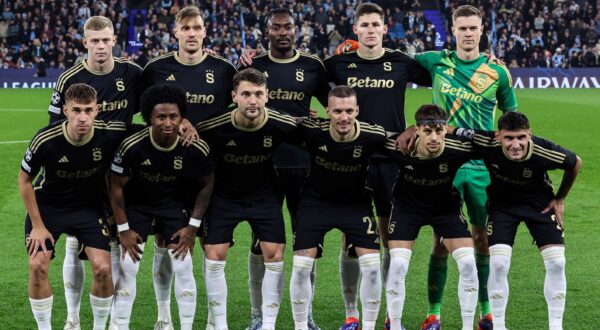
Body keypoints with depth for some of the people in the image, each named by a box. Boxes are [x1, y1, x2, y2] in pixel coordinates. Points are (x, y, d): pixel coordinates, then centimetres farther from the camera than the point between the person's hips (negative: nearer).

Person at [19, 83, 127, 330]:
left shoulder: (111, 134, -24)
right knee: (37, 265, -13)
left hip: (90, 207, 1)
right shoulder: (45, 140, -26)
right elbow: (24, 180, -10)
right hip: (47, 205, -1)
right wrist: (38, 225, -8)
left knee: (103, 268, -13)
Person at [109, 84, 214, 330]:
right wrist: (123, 229, -12)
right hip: (136, 203, -1)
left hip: (173, 203, 1)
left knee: (183, 266, -5)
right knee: (127, 266, -7)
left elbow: (206, 185, -6)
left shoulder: (196, 149, -24)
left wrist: (193, 226, -7)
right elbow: (117, 186, -15)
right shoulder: (132, 146, -30)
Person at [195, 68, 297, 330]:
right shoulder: (214, 127, -26)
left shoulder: (282, 126, -21)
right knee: (214, 256, -7)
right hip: (224, 197, -1)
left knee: (274, 255, -6)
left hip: (264, 196, 1)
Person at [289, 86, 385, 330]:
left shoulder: (373, 136, -22)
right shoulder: (312, 130, -23)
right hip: (316, 200, 0)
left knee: (372, 264, -11)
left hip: (356, 204, 0)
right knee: (301, 265, -8)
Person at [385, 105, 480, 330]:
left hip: (446, 207, 1)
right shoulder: (398, 147, -31)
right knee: (397, 265, -13)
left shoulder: (459, 148, -29)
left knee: (468, 263, -11)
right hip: (407, 206, -1)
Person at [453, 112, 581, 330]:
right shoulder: (486, 143, -32)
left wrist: (560, 199, -1)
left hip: (540, 203, 0)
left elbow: (575, 163, -9)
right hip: (501, 204, 0)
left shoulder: (545, 152, -31)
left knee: (556, 263, -8)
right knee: (498, 263, -14)